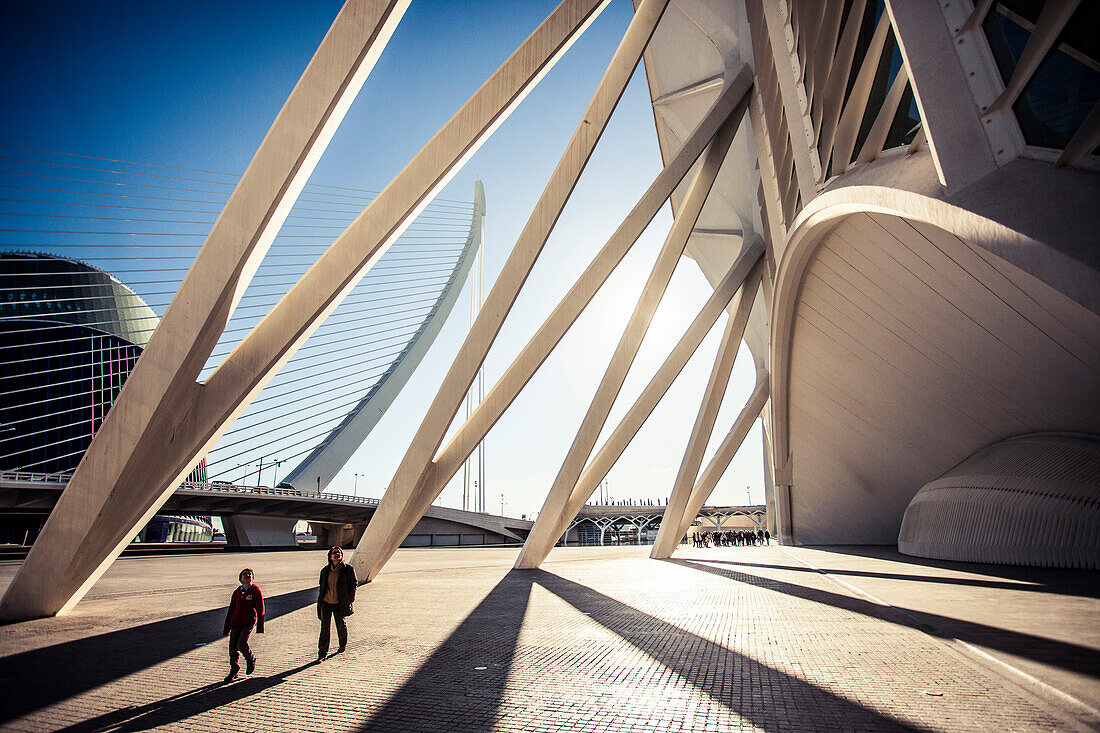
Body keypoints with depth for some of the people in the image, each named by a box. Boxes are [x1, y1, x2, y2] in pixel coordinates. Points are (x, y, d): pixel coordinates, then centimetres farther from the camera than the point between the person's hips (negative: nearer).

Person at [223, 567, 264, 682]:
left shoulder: (255, 591, -1)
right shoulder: (237, 592, 11)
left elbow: (260, 609, -1)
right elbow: (231, 609, 17)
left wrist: (260, 626, -7)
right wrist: (226, 628, 16)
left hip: (249, 622, -4)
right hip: (236, 622, 5)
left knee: (242, 644, -18)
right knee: (233, 647, 2)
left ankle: (251, 659, 12)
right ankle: (234, 670, 22)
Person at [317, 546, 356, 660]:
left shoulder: (348, 569, -6)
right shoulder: (325, 571, 2)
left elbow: (353, 585, -2)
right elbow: (322, 587, 13)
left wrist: (350, 600, -8)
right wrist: (320, 602, 12)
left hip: (339, 604, -1)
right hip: (326, 602, 1)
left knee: (341, 625, 14)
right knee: (324, 627, -3)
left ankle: (343, 645, 40)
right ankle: (322, 653, 7)